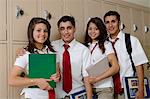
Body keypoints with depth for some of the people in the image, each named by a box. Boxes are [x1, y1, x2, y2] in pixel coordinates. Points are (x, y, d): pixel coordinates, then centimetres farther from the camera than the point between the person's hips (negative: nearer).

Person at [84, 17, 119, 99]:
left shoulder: (106, 44, -5)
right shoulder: (86, 46, 7)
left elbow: (115, 67, -12)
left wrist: (96, 78, -16)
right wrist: (87, 79, -8)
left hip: (104, 87, -4)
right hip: (90, 87, 4)